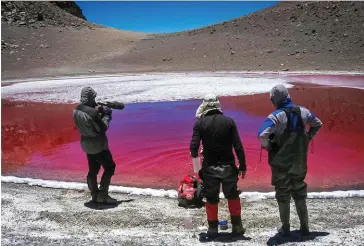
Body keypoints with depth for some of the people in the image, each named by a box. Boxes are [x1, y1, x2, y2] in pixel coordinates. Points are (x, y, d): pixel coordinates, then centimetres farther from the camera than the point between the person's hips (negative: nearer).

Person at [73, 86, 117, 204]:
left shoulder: (76, 110, 0)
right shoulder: (92, 112, -25)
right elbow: (102, 128, -17)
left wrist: (100, 111, 2)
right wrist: (106, 115, -3)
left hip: (87, 144, 8)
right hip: (98, 145, -8)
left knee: (93, 170, 17)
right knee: (109, 167, 5)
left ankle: (95, 195, 24)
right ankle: (103, 195, 3)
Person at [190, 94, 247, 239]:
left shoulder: (200, 123, -6)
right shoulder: (229, 121, -4)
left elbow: (194, 146, -12)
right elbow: (238, 146, -7)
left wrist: (195, 156, 9)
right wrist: (242, 166, 0)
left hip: (210, 167, -1)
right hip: (228, 166, 1)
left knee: (211, 199, 12)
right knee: (233, 196, 17)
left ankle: (213, 229, 19)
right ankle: (237, 226, 22)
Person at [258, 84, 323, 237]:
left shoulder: (277, 115, -19)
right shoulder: (303, 111, 0)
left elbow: (262, 135, -31)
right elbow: (318, 125, 18)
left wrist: (267, 147, -12)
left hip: (281, 163, -5)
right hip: (299, 162, 5)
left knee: (283, 196, 10)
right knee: (300, 194, 19)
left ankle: (285, 228, 19)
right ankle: (304, 227, 26)